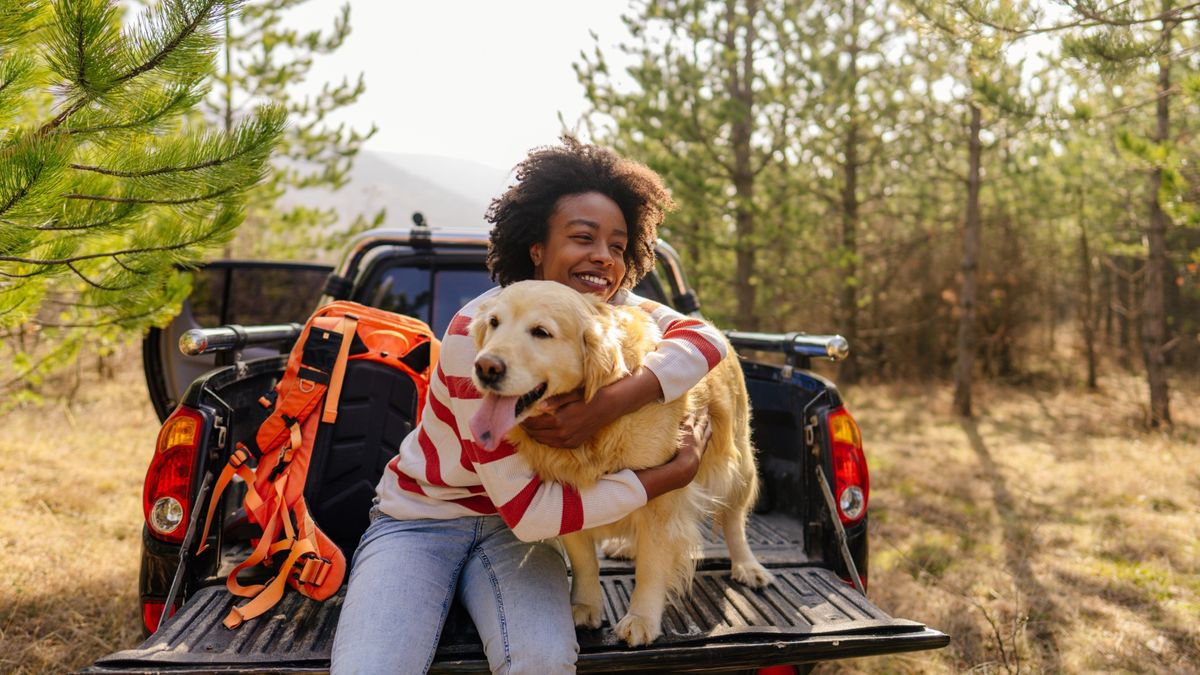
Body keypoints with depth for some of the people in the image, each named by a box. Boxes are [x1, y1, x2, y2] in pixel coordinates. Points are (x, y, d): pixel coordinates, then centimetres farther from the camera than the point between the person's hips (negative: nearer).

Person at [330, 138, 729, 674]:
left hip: (513, 529, 3)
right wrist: (673, 473, -24)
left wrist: (610, 403, -37)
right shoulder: (478, 333, -25)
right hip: (419, 520, -3)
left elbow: (708, 339, -23)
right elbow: (526, 509, -26)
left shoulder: (609, 307, -7)